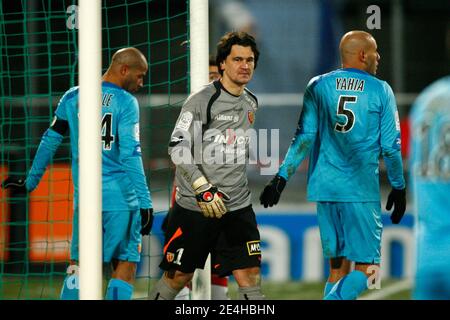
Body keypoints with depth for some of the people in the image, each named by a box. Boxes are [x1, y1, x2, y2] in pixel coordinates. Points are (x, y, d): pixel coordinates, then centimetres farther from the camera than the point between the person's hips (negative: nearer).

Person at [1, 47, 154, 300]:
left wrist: (30, 182, 26)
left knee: (79, 264, 11)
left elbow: (50, 143, 14)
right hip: (122, 198, -4)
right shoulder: (126, 102, -5)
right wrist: (145, 202, -13)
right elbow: (130, 155, -13)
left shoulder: (73, 97, 9)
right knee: (125, 265, 3)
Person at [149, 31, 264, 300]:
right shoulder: (202, 101, -11)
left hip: (238, 207, 5)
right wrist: (203, 189, -24)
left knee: (250, 276, -5)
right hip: (195, 206, -5)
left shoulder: (251, 103, 11)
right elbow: (178, 149, -16)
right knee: (178, 276, 4)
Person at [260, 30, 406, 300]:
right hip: (362, 191, -4)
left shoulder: (318, 86, 7)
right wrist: (399, 187, 11)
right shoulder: (381, 91, 1)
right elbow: (390, 146, 1)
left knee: (338, 265, 11)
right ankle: (334, 299, -27)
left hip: (325, 187, 4)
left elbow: (304, 138, 0)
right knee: (366, 267, -3)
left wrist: (282, 177, 3)